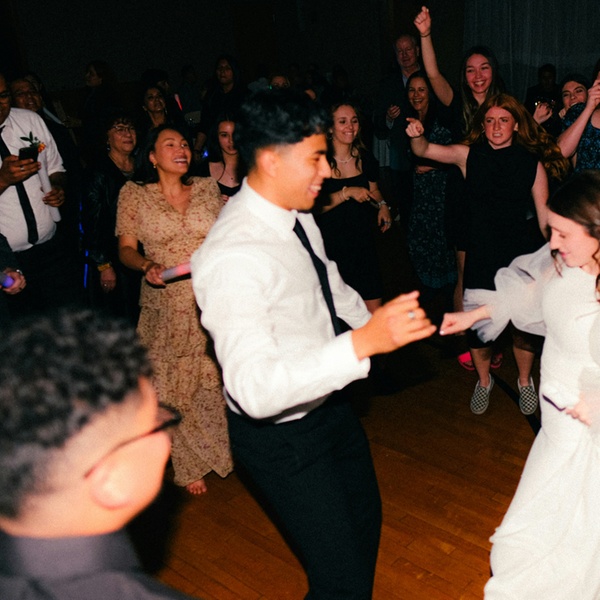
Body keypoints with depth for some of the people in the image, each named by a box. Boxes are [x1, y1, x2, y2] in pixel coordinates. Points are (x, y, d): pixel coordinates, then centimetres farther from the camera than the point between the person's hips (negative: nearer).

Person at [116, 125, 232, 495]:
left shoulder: (208, 188, 7)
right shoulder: (134, 194, 2)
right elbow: (126, 249, 0)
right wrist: (148, 266, -19)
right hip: (166, 307, -1)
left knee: (216, 377, 6)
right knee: (175, 384, 6)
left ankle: (225, 449, 28)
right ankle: (191, 465, 24)